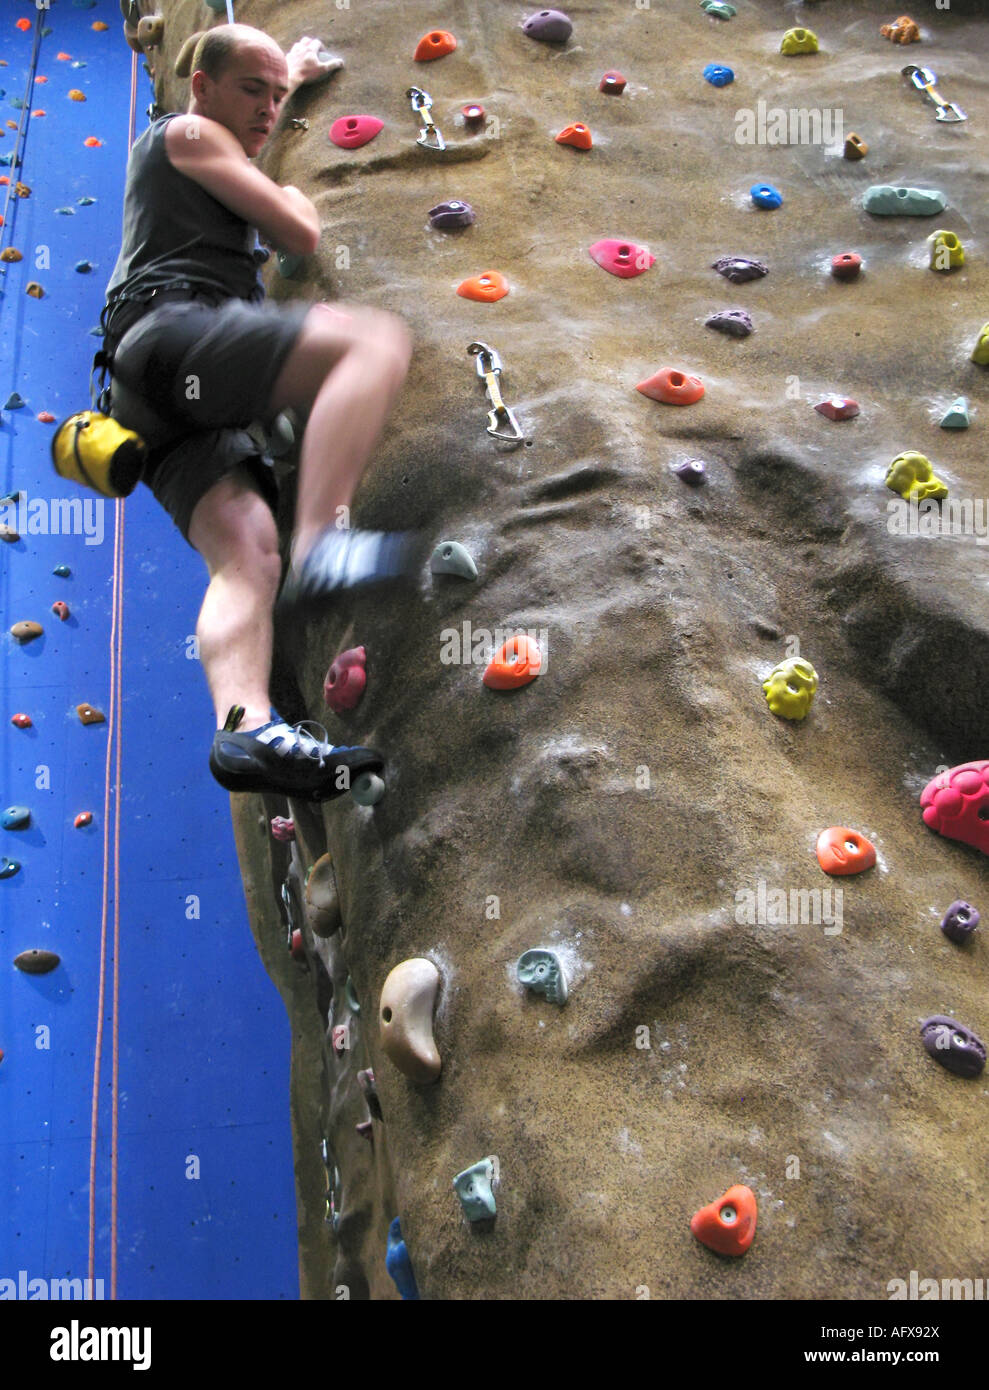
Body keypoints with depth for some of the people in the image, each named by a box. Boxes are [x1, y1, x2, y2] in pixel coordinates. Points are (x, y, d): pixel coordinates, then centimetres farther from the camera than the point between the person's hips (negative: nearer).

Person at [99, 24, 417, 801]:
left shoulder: (207, 151, 39)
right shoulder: (187, 133, 12)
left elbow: (253, 117, 66)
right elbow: (300, 234, 3)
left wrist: (295, 70, 75)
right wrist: (293, 198, 24)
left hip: (168, 407, 9)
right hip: (171, 332, -9)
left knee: (246, 552, -16)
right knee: (377, 341, -27)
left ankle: (246, 727, -39)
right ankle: (319, 546, -45)